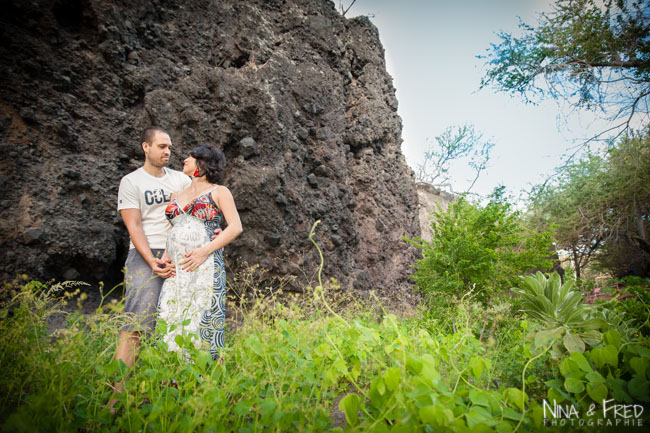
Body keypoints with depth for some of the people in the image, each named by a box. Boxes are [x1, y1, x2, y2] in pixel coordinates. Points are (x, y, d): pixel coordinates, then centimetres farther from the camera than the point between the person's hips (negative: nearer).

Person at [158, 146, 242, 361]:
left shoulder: (218, 192, 7)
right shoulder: (177, 196, 23)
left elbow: (235, 227, -4)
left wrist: (205, 251, -14)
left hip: (205, 266, -5)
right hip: (176, 268, 5)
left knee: (203, 319, -6)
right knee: (170, 321, 1)